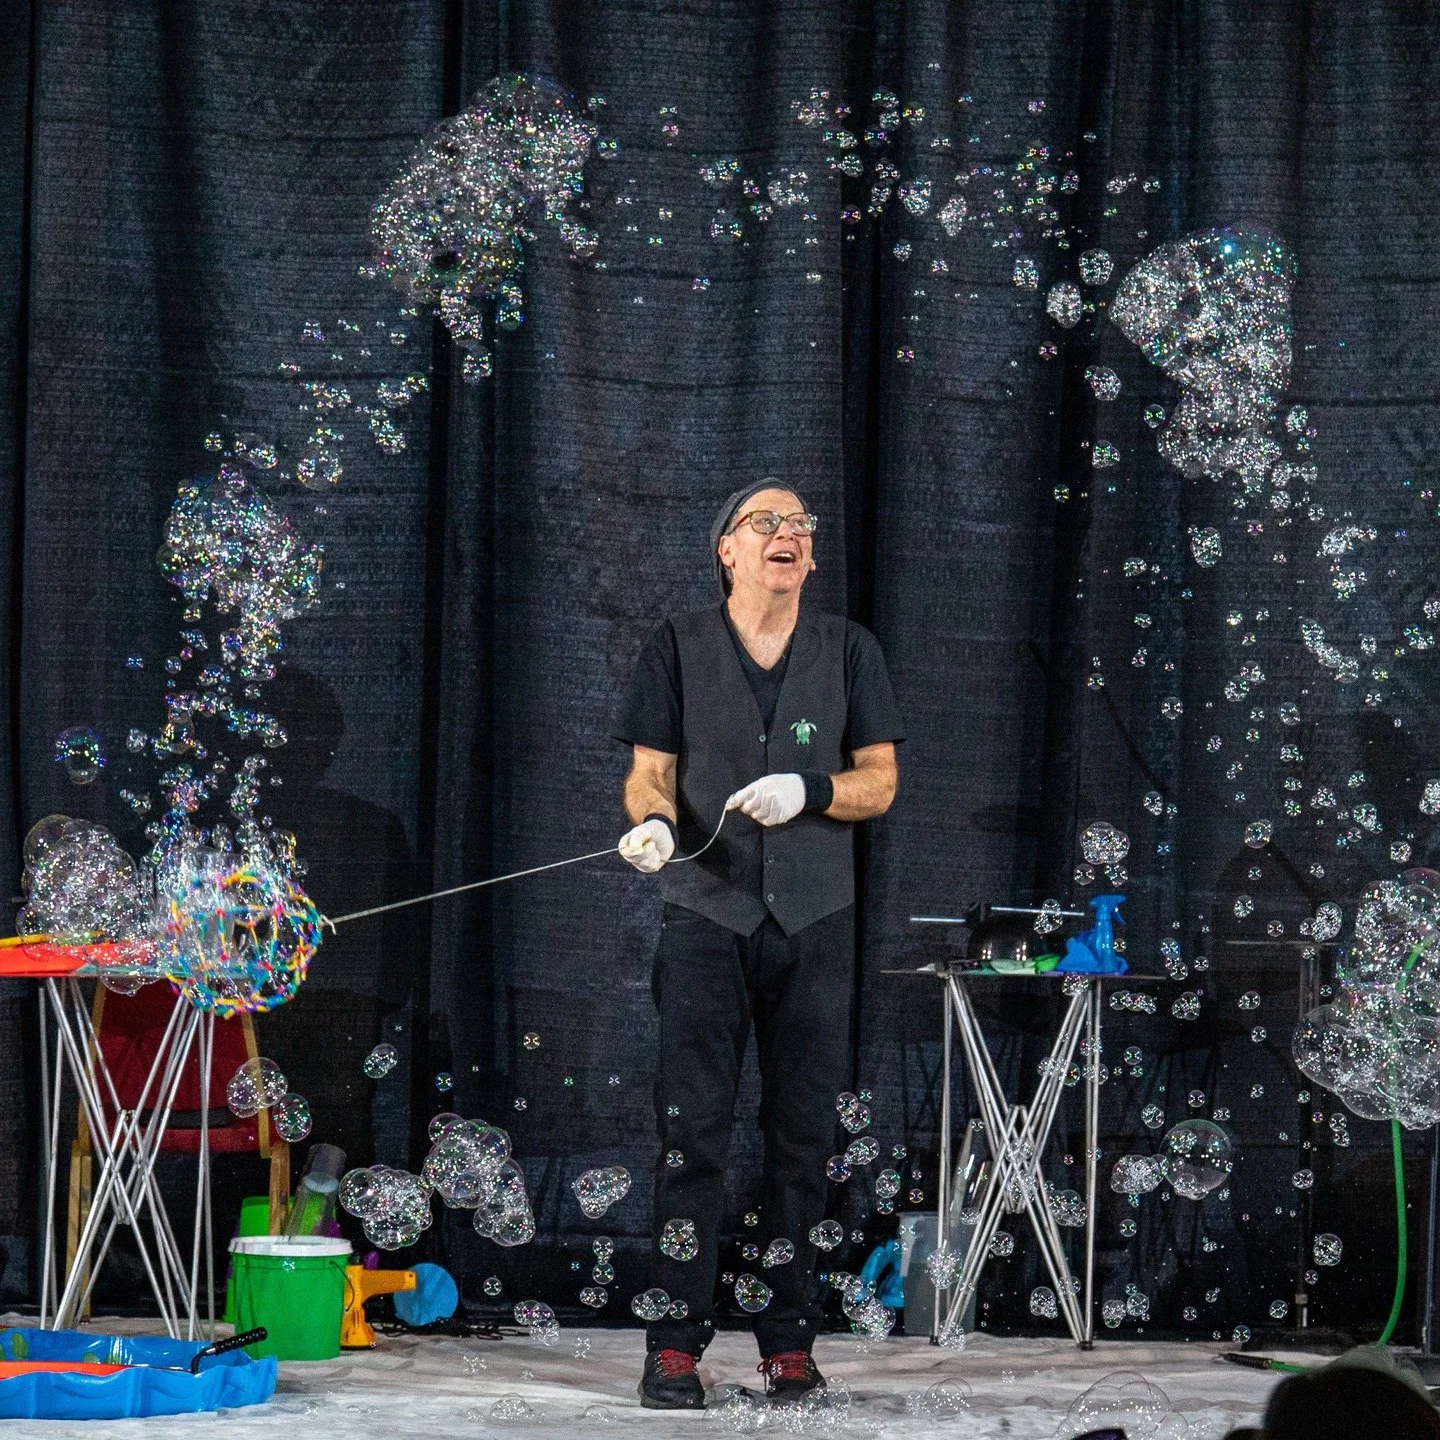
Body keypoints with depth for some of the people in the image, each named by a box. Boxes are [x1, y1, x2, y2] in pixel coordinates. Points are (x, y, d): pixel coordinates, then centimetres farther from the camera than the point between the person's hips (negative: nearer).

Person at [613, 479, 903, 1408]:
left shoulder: (848, 650, 10)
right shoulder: (680, 647, 8)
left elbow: (880, 783, 7)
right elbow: (650, 772, 6)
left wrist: (807, 791, -12)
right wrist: (653, 822, -16)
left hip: (814, 920, 1)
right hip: (707, 912, -1)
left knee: (805, 1131, 1)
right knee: (692, 1126, -6)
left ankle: (789, 1344, 7)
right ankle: (676, 1346, -4)